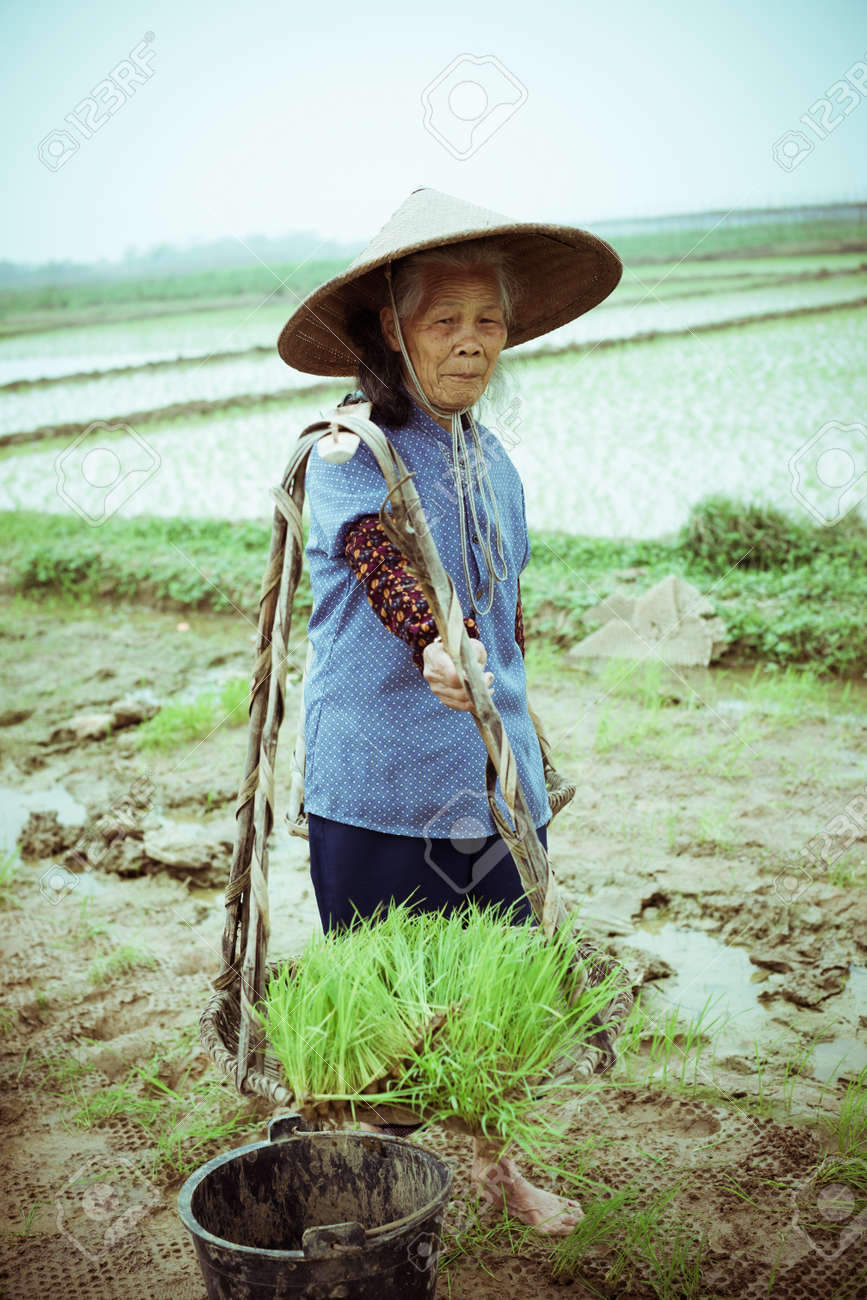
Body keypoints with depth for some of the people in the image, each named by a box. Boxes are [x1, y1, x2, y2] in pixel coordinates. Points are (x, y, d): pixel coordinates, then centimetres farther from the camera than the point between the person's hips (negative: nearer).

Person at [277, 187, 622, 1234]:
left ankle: (490, 1162, 39)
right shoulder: (351, 451, -10)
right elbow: (383, 560, -30)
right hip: (380, 784, -6)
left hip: (496, 782, 6)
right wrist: (435, 647, -49)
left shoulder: (492, 460, 11)